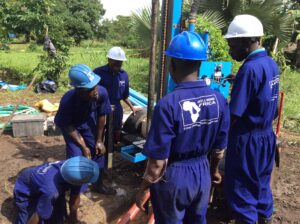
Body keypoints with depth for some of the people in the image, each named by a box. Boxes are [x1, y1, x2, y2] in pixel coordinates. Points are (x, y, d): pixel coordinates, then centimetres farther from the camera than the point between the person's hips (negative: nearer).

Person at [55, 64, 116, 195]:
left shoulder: (102, 92, -34)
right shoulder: (68, 100, -41)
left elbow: (102, 115, -15)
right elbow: (67, 126, -23)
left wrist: (99, 140, -8)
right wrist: (83, 146, -20)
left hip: (88, 122, 4)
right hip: (71, 126, -3)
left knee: (98, 151, 8)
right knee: (76, 156, -8)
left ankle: (97, 184, 30)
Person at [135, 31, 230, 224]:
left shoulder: (168, 105, -27)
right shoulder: (219, 100, -9)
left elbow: (158, 160, -21)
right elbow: (220, 147, 3)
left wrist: (144, 189, -5)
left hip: (173, 177, -5)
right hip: (202, 173, 5)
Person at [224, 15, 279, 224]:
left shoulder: (250, 68, -23)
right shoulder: (271, 63, 5)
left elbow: (234, 116, -23)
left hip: (247, 140, -9)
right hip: (266, 136, 9)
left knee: (241, 190, 7)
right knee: (261, 184, 22)